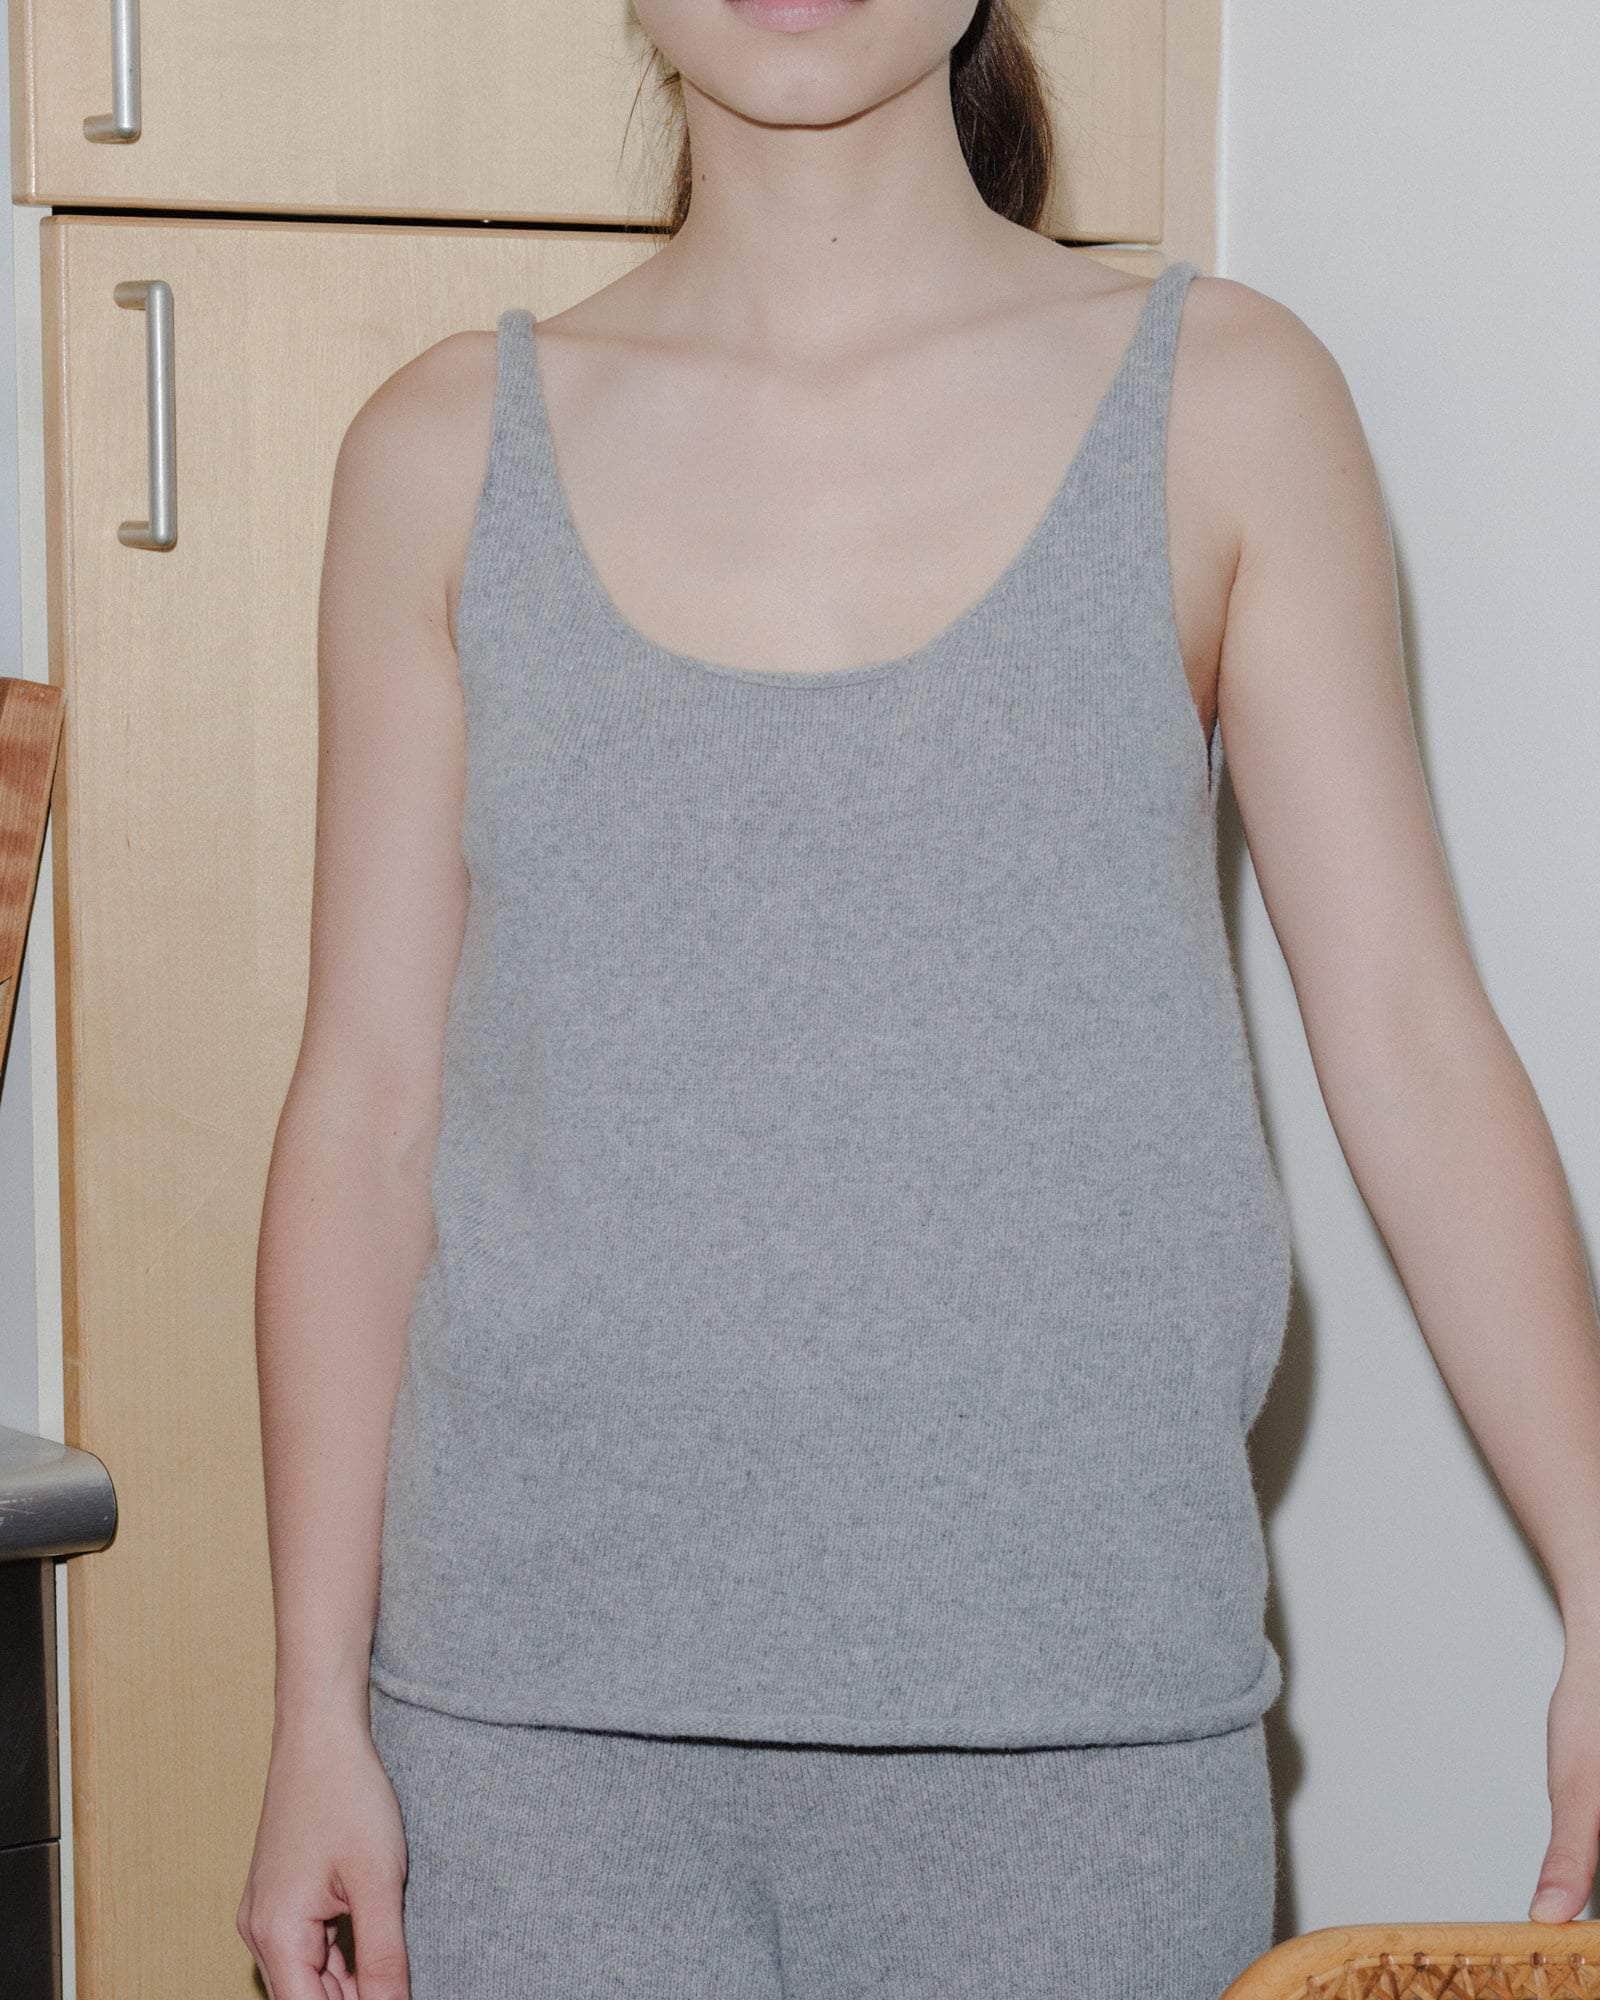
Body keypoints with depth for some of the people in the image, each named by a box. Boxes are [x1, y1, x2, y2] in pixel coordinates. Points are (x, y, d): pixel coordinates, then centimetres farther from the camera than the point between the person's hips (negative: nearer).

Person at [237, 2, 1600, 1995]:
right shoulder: (449, 452, 4)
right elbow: (365, 1118, 4)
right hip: (544, 1705, 1)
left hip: (1085, 1711, 0)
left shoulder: (1224, 404, 1)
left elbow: (1411, 1042, -1)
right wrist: (317, 1714, 2)